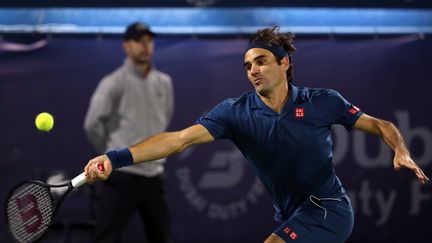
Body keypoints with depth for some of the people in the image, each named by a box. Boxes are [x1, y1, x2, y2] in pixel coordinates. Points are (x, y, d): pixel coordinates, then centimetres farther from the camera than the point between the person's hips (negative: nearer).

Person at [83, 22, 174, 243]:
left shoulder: (164, 82, 9)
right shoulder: (113, 83, -9)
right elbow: (92, 124, -10)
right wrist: (112, 152, 3)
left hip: (154, 175, 6)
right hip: (122, 175, -6)